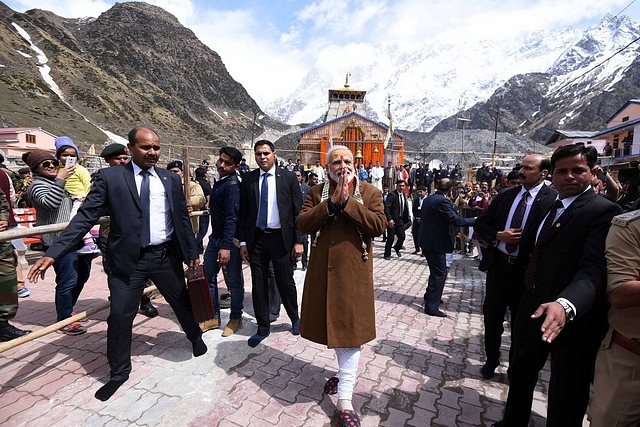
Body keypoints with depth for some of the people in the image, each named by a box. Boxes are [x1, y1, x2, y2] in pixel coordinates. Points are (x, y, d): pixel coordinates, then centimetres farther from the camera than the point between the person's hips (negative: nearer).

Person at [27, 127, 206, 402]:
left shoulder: (171, 179, 3)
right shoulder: (109, 177, -5)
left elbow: (182, 219, 7)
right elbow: (85, 217, -8)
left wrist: (191, 253, 9)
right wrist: (53, 253, -16)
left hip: (166, 256, 2)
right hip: (128, 259, -2)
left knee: (182, 302, 17)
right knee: (119, 317, 5)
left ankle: (196, 337, 46)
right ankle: (119, 372, 29)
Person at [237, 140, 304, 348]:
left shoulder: (288, 177, -2)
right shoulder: (248, 179, 4)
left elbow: (298, 211, -3)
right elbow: (243, 212, 6)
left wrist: (299, 240, -7)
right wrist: (243, 241, 2)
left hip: (281, 238, -2)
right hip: (256, 238, 2)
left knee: (286, 282, 9)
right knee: (258, 285, 9)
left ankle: (294, 318, 36)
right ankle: (263, 327, 27)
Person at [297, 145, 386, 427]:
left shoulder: (370, 193, 1)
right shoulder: (316, 193, 6)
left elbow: (378, 224, -13)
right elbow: (302, 224, -7)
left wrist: (347, 202, -18)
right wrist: (331, 203, -16)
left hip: (354, 272, -3)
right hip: (323, 271, 3)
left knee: (350, 329, 1)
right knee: (333, 325, 17)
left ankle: (345, 399, 11)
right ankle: (345, 373, 43)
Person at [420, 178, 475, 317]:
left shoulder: (428, 199, 8)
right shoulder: (443, 201, -19)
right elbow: (456, 220, -23)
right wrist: (476, 220, -12)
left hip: (427, 241, 9)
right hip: (436, 243, -9)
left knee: (436, 271, 24)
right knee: (440, 273, -1)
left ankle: (430, 296, 38)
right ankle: (432, 307, 2)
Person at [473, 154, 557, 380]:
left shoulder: (553, 199, -11)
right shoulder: (505, 195, 3)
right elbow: (480, 222, 5)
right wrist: (499, 235, -11)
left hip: (527, 269, -3)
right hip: (498, 263, 4)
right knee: (492, 315, 15)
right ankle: (491, 360, 37)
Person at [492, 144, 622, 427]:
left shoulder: (602, 211, -15)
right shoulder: (548, 206, 10)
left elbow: (594, 268, -29)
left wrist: (565, 304, -45)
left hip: (572, 319, -7)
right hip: (533, 310, 7)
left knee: (565, 402, 12)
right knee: (520, 376, 25)